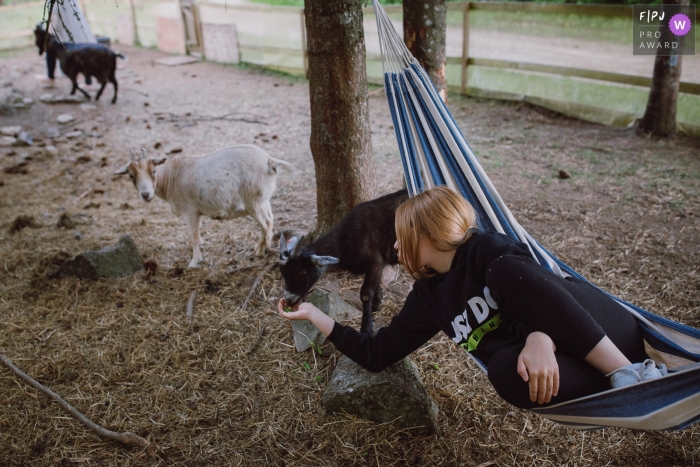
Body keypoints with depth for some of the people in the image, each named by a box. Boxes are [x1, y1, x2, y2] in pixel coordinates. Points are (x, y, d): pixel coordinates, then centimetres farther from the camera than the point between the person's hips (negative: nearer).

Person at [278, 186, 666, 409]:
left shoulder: (488, 249, -4)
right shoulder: (427, 298, 13)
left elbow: (538, 286, -20)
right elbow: (375, 355, 15)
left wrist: (541, 340, -39)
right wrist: (312, 313, 17)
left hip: (611, 338, -3)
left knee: (507, 272, -28)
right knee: (503, 371, -33)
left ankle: (632, 373, -25)